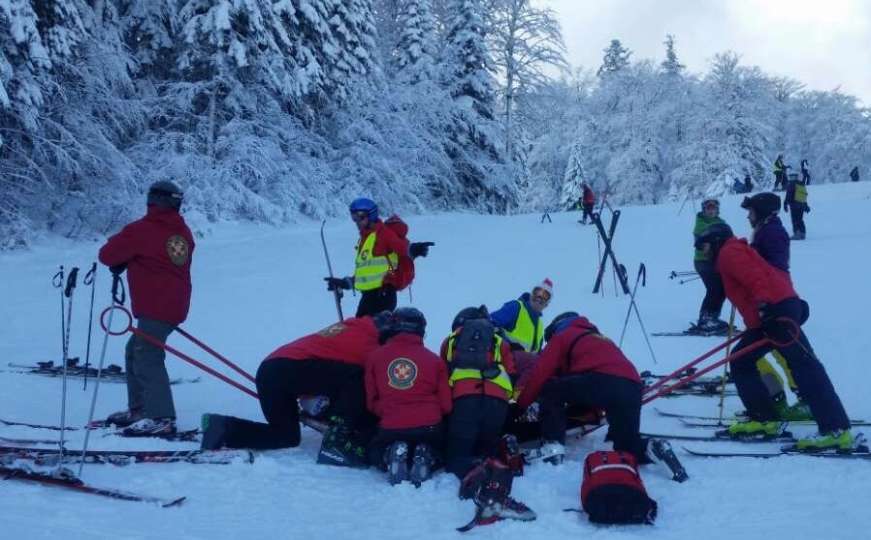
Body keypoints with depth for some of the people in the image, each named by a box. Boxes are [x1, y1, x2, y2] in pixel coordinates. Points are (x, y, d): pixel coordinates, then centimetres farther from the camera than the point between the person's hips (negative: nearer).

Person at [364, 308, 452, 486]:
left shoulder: (374, 356, 2)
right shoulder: (434, 359, 0)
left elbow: (371, 402, 8)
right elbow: (446, 405, 2)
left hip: (390, 429, 0)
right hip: (429, 428, 0)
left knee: (375, 455, 32)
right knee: (436, 450, 34)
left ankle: (392, 457, -4)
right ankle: (425, 457, -2)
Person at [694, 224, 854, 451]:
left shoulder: (728, 252, 2)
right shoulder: (735, 252, 30)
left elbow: (754, 276, -16)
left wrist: (764, 305, -28)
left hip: (777, 311, -10)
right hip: (768, 315, 10)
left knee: (804, 367, -14)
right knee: (741, 362, 14)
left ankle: (836, 430, -18)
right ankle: (764, 420, 12)